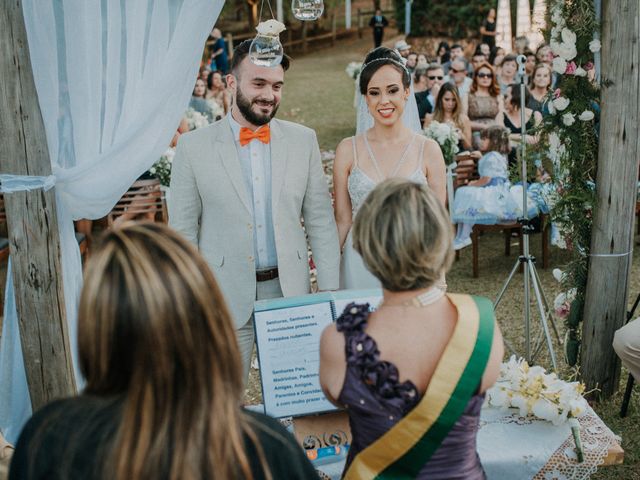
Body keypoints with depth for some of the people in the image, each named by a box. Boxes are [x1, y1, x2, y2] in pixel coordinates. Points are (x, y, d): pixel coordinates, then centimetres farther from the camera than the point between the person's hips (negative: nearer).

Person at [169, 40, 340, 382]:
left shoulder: (303, 140, 4)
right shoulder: (194, 146, -2)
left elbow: (321, 222, 5)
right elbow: (183, 232, 0)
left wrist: (330, 295, 1)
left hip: (289, 292, 2)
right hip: (224, 298, -2)